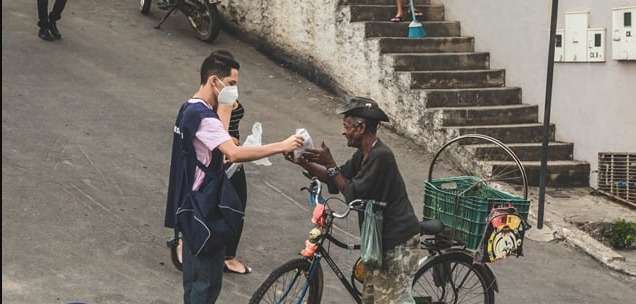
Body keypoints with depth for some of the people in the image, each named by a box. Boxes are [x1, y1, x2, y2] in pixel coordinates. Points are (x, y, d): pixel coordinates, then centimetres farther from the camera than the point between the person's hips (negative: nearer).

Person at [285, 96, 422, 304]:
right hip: (382, 239, 10)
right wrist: (304, 163, 5)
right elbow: (335, 180, 15)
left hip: (398, 241, -10)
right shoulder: (364, 154, 9)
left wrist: (330, 164, -16)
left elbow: (353, 195, -21)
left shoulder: (380, 156, -21)